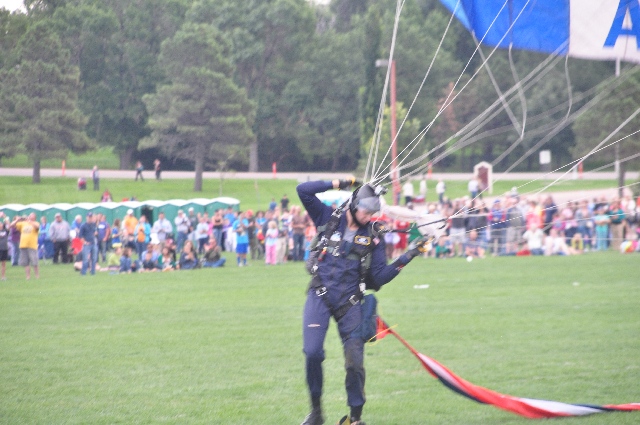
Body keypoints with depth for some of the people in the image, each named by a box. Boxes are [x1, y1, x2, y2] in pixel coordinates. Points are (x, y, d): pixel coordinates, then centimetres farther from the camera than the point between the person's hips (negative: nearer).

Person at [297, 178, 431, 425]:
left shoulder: (372, 238, 4)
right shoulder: (330, 219, 3)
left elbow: (380, 277, 0)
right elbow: (303, 191, -3)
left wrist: (405, 259, -10)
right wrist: (338, 184, -6)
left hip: (349, 303, 1)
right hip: (319, 297, -1)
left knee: (355, 360, -4)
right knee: (312, 352, -15)